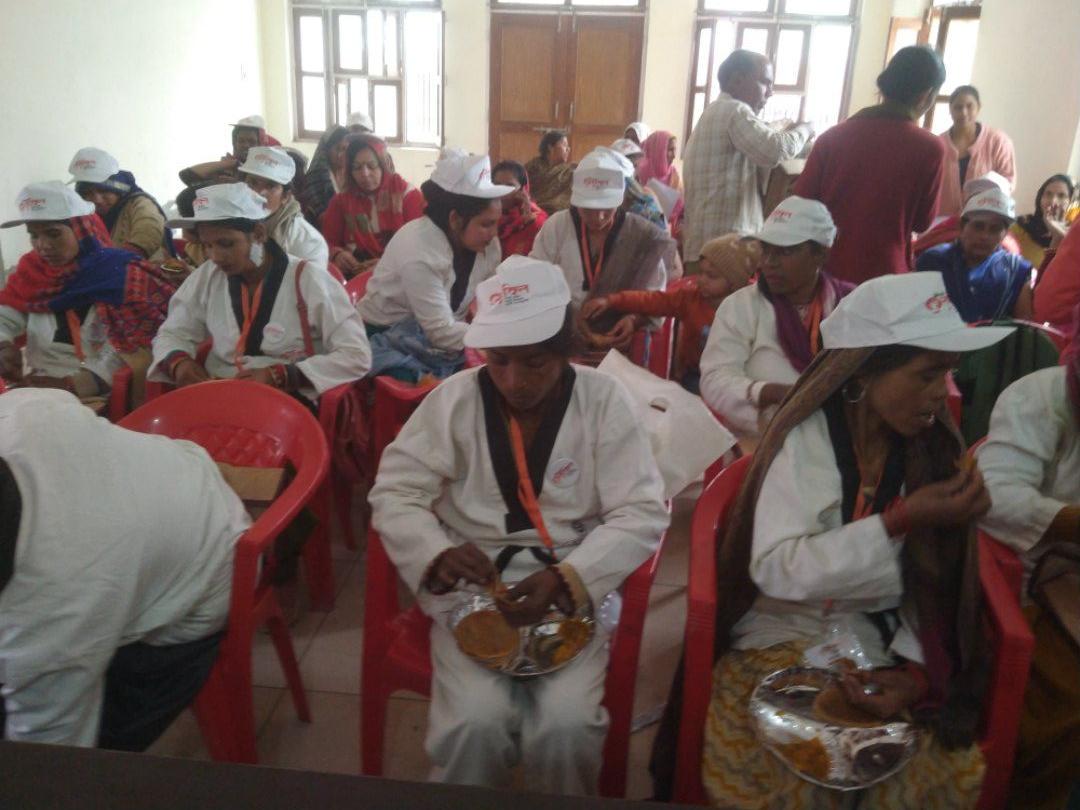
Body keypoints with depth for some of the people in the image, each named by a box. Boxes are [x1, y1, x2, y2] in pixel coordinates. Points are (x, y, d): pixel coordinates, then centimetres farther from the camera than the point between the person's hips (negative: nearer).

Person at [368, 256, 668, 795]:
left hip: (574, 588, 0)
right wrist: (437, 555, -20)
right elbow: (394, 493, 0)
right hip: (471, 588, 1)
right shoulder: (454, 399, -2)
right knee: (475, 723, -22)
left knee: (566, 726, -22)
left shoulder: (603, 400, -4)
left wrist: (565, 578, -21)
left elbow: (641, 514, -6)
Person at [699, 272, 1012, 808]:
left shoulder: (934, 449, -1)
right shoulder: (804, 439, -14)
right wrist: (902, 518, -27)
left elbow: (937, 587, 1)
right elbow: (773, 569, -23)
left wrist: (916, 668, -15)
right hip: (787, 640, -4)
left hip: (886, 648, 4)